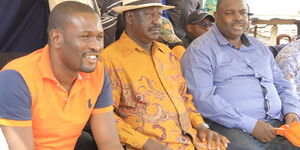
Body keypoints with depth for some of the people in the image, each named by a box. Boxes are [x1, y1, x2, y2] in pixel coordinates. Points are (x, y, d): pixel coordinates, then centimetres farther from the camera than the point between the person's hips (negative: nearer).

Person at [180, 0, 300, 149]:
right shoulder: (200, 49, -1)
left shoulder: (260, 47, 22)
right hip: (232, 127, -5)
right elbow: (202, 97, -13)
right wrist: (250, 125, -16)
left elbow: (282, 85, 26)